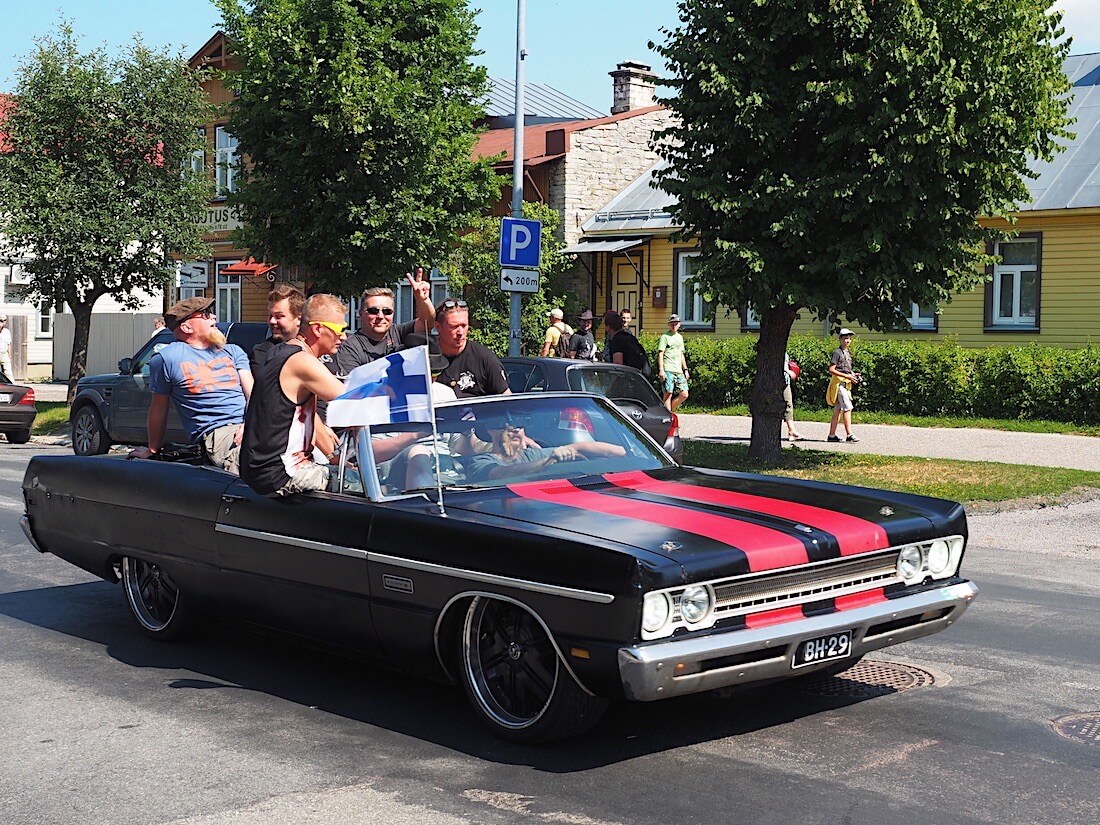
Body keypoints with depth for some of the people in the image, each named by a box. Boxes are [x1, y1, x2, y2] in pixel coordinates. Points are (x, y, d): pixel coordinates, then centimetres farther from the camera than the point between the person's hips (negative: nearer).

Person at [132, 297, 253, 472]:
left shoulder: (233, 351, 24)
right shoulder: (168, 358, 12)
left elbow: (251, 391, 12)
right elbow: (158, 409, 19)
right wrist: (153, 450, 25)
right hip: (216, 433, -5)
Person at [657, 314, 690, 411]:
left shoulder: (680, 337, 20)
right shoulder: (664, 337, -1)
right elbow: (660, 353, -7)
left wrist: (685, 369, 20)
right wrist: (661, 370, -15)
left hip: (679, 371, 7)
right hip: (668, 370, -7)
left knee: (684, 394, -2)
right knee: (668, 394, -9)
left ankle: (669, 411, 12)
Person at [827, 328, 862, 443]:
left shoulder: (847, 353, 18)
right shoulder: (837, 353, -9)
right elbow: (831, 370, -15)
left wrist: (853, 374, 7)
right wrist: (847, 376, -18)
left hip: (846, 384, 9)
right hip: (839, 382, -9)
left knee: (838, 410, 9)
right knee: (848, 408, -14)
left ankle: (832, 435, 12)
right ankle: (849, 435, -15)